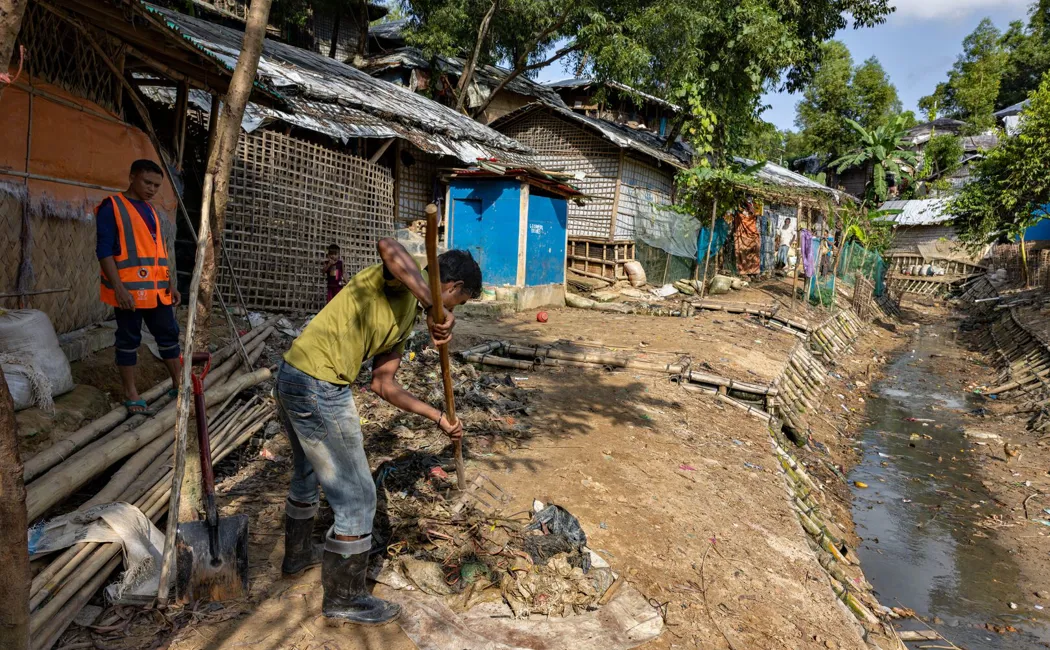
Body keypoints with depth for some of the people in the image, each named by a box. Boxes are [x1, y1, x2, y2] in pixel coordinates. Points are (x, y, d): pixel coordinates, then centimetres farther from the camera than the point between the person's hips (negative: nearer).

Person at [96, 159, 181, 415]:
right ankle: (131, 394, 11)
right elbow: (104, 250, -12)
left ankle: (178, 384, 22)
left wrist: (170, 284, 13)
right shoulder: (112, 207, -6)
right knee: (129, 339, 2)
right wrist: (118, 288, -19)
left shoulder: (151, 211, 16)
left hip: (156, 289, 7)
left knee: (169, 334, 11)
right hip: (129, 289, -7)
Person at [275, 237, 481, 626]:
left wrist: (438, 418, 16)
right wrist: (435, 309, -34)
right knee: (357, 498, 2)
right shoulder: (400, 278, -9)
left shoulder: (405, 319, 16)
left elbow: (383, 384, 16)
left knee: (308, 474, 32)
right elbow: (387, 247, -35)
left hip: (292, 378, 11)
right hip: (319, 388, -11)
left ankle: (298, 554, 56)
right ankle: (343, 598, 20)